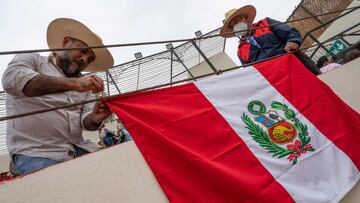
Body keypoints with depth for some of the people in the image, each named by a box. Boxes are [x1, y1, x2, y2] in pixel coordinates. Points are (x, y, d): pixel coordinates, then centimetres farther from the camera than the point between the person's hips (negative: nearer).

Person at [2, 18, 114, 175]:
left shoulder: (83, 84, 16)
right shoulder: (31, 60, 5)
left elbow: (85, 121, 5)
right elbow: (12, 79, -18)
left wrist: (94, 119, -19)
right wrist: (73, 83, -27)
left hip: (79, 149, 4)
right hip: (35, 153, -3)